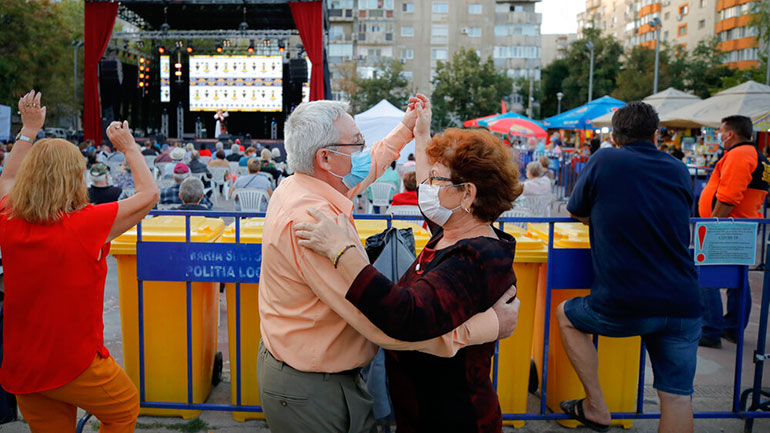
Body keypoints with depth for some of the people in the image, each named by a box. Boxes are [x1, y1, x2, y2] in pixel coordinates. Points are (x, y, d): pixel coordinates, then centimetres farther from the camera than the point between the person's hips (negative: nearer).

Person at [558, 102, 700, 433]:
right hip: (683, 307, 4)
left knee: (566, 314, 24)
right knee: (677, 397, 14)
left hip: (624, 307, -3)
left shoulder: (603, 161, -1)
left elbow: (576, 212, 13)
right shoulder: (679, 171, 11)